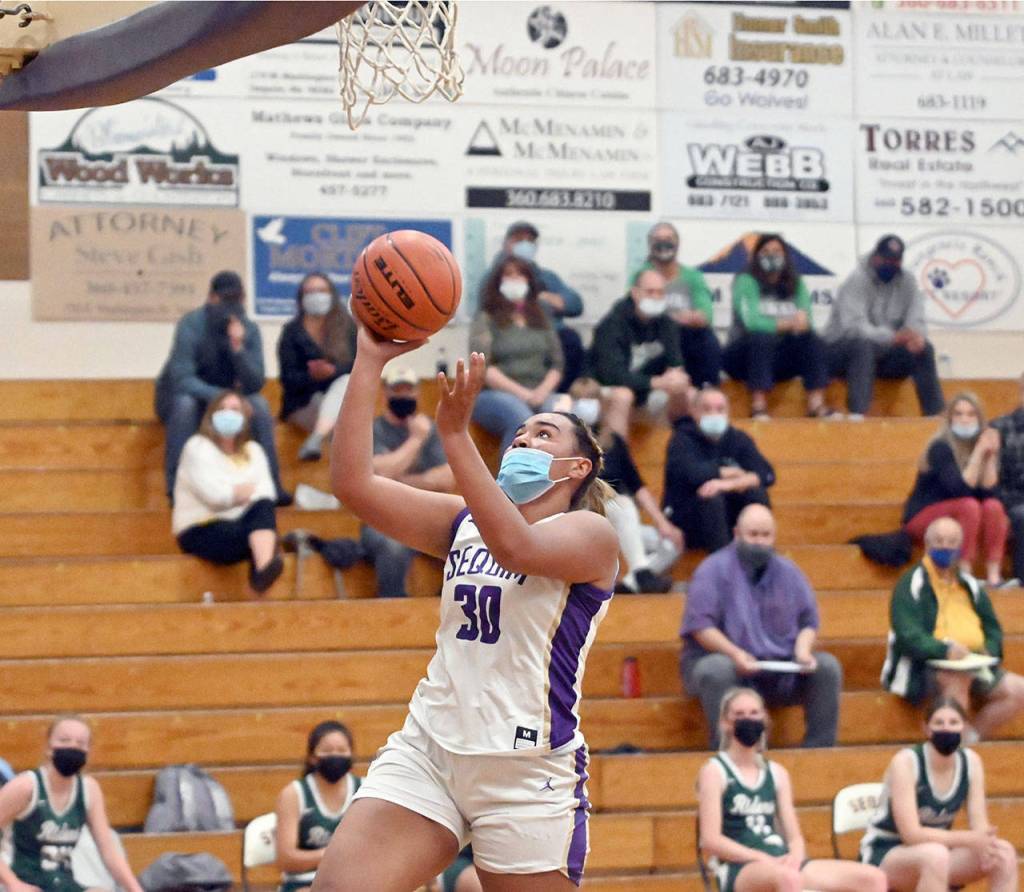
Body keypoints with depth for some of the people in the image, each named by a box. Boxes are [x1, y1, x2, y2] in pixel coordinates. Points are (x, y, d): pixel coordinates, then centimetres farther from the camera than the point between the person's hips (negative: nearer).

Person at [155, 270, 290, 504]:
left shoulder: (249, 330, -9)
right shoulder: (191, 325, -21)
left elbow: (254, 385, -17)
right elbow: (181, 380, -29)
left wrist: (238, 347, -33)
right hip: (179, 397, -4)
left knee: (259, 404, -21)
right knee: (185, 404, -36)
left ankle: (270, 483, -18)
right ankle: (177, 487, -34)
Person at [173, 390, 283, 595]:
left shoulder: (253, 450, 17)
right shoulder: (197, 447, 0)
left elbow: (267, 493, 0)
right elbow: (213, 494, -15)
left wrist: (236, 493, -19)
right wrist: (248, 490, -1)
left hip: (241, 524, 5)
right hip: (201, 531, -5)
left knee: (264, 507, -33)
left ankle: (263, 569, -56)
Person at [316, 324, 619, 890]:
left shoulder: (591, 535, -2)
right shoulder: (463, 522, 14)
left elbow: (516, 547, -25)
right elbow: (352, 484, 3)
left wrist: (455, 435, -31)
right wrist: (369, 363, -3)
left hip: (528, 766, -5)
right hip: (428, 745, 5)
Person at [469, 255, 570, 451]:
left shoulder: (541, 320, 22)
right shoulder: (486, 320, 7)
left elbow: (556, 364, 17)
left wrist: (544, 390, -5)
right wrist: (521, 393, -13)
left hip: (539, 396, 4)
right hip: (495, 395, -4)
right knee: (522, 420, -38)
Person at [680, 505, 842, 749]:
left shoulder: (787, 571, 12)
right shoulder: (714, 570, -3)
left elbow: (808, 621, 12)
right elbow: (700, 625, -11)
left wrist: (802, 650, -11)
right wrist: (735, 654, -26)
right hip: (726, 659, -4)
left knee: (827, 666, -16)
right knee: (717, 669, -38)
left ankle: (820, 748, -15)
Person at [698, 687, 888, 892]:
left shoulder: (776, 773, 20)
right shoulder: (714, 771, 3)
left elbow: (795, 836, 16)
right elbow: (710, 840, -7)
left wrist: (794, 857, -8)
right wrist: (764, 859, -16)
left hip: (783, 864, 6)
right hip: (739, 870, -6)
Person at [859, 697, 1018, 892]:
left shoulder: (971, 762, -4)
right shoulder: (905, 762, -21)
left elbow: (980, 825, -5)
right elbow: (911, 834, -27)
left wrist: (984, 842, -30)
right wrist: (970, 839, -33)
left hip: (936, 850, 6)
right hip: (884, 855, -6)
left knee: (1004, 854, -17)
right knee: (935, 855, -38)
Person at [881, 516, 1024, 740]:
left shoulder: (970, 586, 20)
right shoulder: (912, 584, -1)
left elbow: (993, 629, 22)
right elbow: (907, 636, -13)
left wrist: (988, 651, -1)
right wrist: (945, 649, -28)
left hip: (973, 665, 7)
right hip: (924, 667, -7)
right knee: (958, 678, -39)